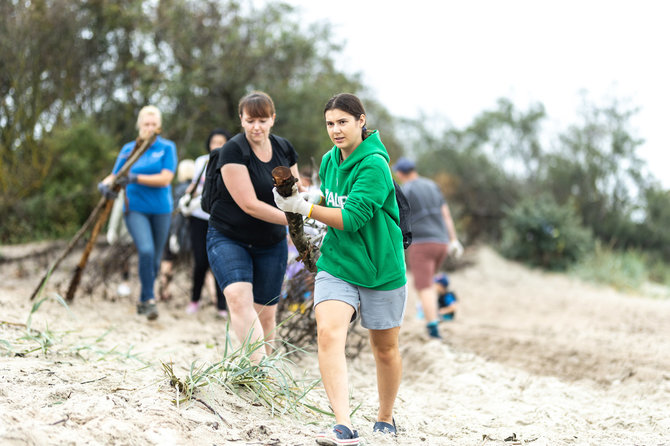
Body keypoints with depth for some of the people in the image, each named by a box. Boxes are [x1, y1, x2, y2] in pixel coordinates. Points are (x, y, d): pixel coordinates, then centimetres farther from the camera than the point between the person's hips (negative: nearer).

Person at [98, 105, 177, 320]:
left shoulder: (167, 147, 0)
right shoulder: (128, 149, 7)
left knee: (155, 258, 8)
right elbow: (115, 175, 11)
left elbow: (165, 179, -12)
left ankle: (143, 302, 27)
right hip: (135, 208, -1)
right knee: (146, 250, -22)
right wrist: (105, 184, -12)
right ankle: (149, 299, -13)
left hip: (161, 209, 1)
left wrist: (136, 178, -21)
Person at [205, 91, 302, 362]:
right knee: (238, 296, -28)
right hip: (228, 238, -5)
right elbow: (249, 204, -21)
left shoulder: (284, 149, 3)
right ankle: (257, 365, -37)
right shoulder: (234, 150, -15)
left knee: (266, 314, 6)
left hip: (272, 244, 5)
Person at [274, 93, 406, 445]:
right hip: (336, 265, 4)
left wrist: (303, 208, -18)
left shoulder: (374, 165, -17)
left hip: (380, 269, -4)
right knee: (328, 332, -21)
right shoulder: (329, 161, 5)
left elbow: (352, 218, -23)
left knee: (385, 348, 12)